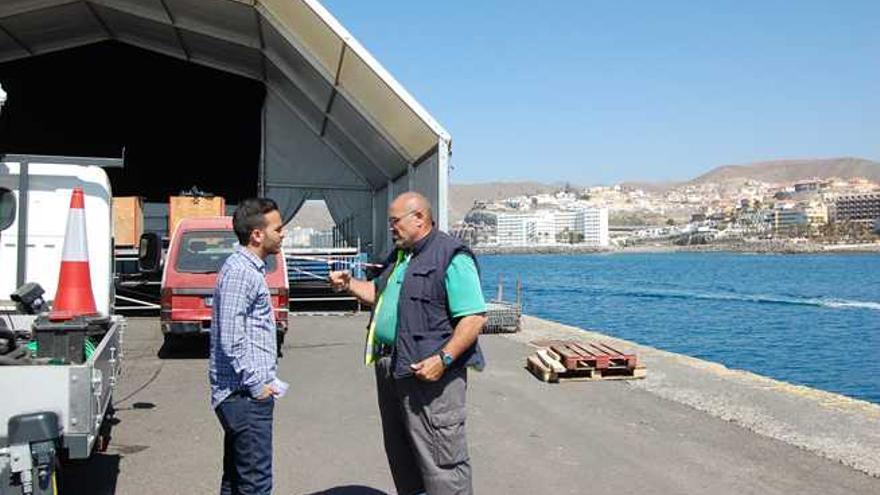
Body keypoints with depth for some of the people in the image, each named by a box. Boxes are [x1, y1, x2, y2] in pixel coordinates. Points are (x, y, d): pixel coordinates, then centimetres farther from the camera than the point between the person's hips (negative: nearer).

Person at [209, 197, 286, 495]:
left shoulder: (251, 269, 16)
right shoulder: (239, 271, -16)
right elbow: (230, 339, -21)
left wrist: (266, 379, 19)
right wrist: (256, 384, -16)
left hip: (246, 393, 10)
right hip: (245, 395, -10)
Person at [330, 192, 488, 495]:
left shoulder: (451, 256, -14)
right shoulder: (399, 256, 17)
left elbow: (475, 316, -20)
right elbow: (378, 293, 32)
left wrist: (443, 359, -26)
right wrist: (349, 284, 13)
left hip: (429, 372, -9)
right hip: (390, 367, 10)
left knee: (439, 460, -4)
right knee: (400, 453, 21)